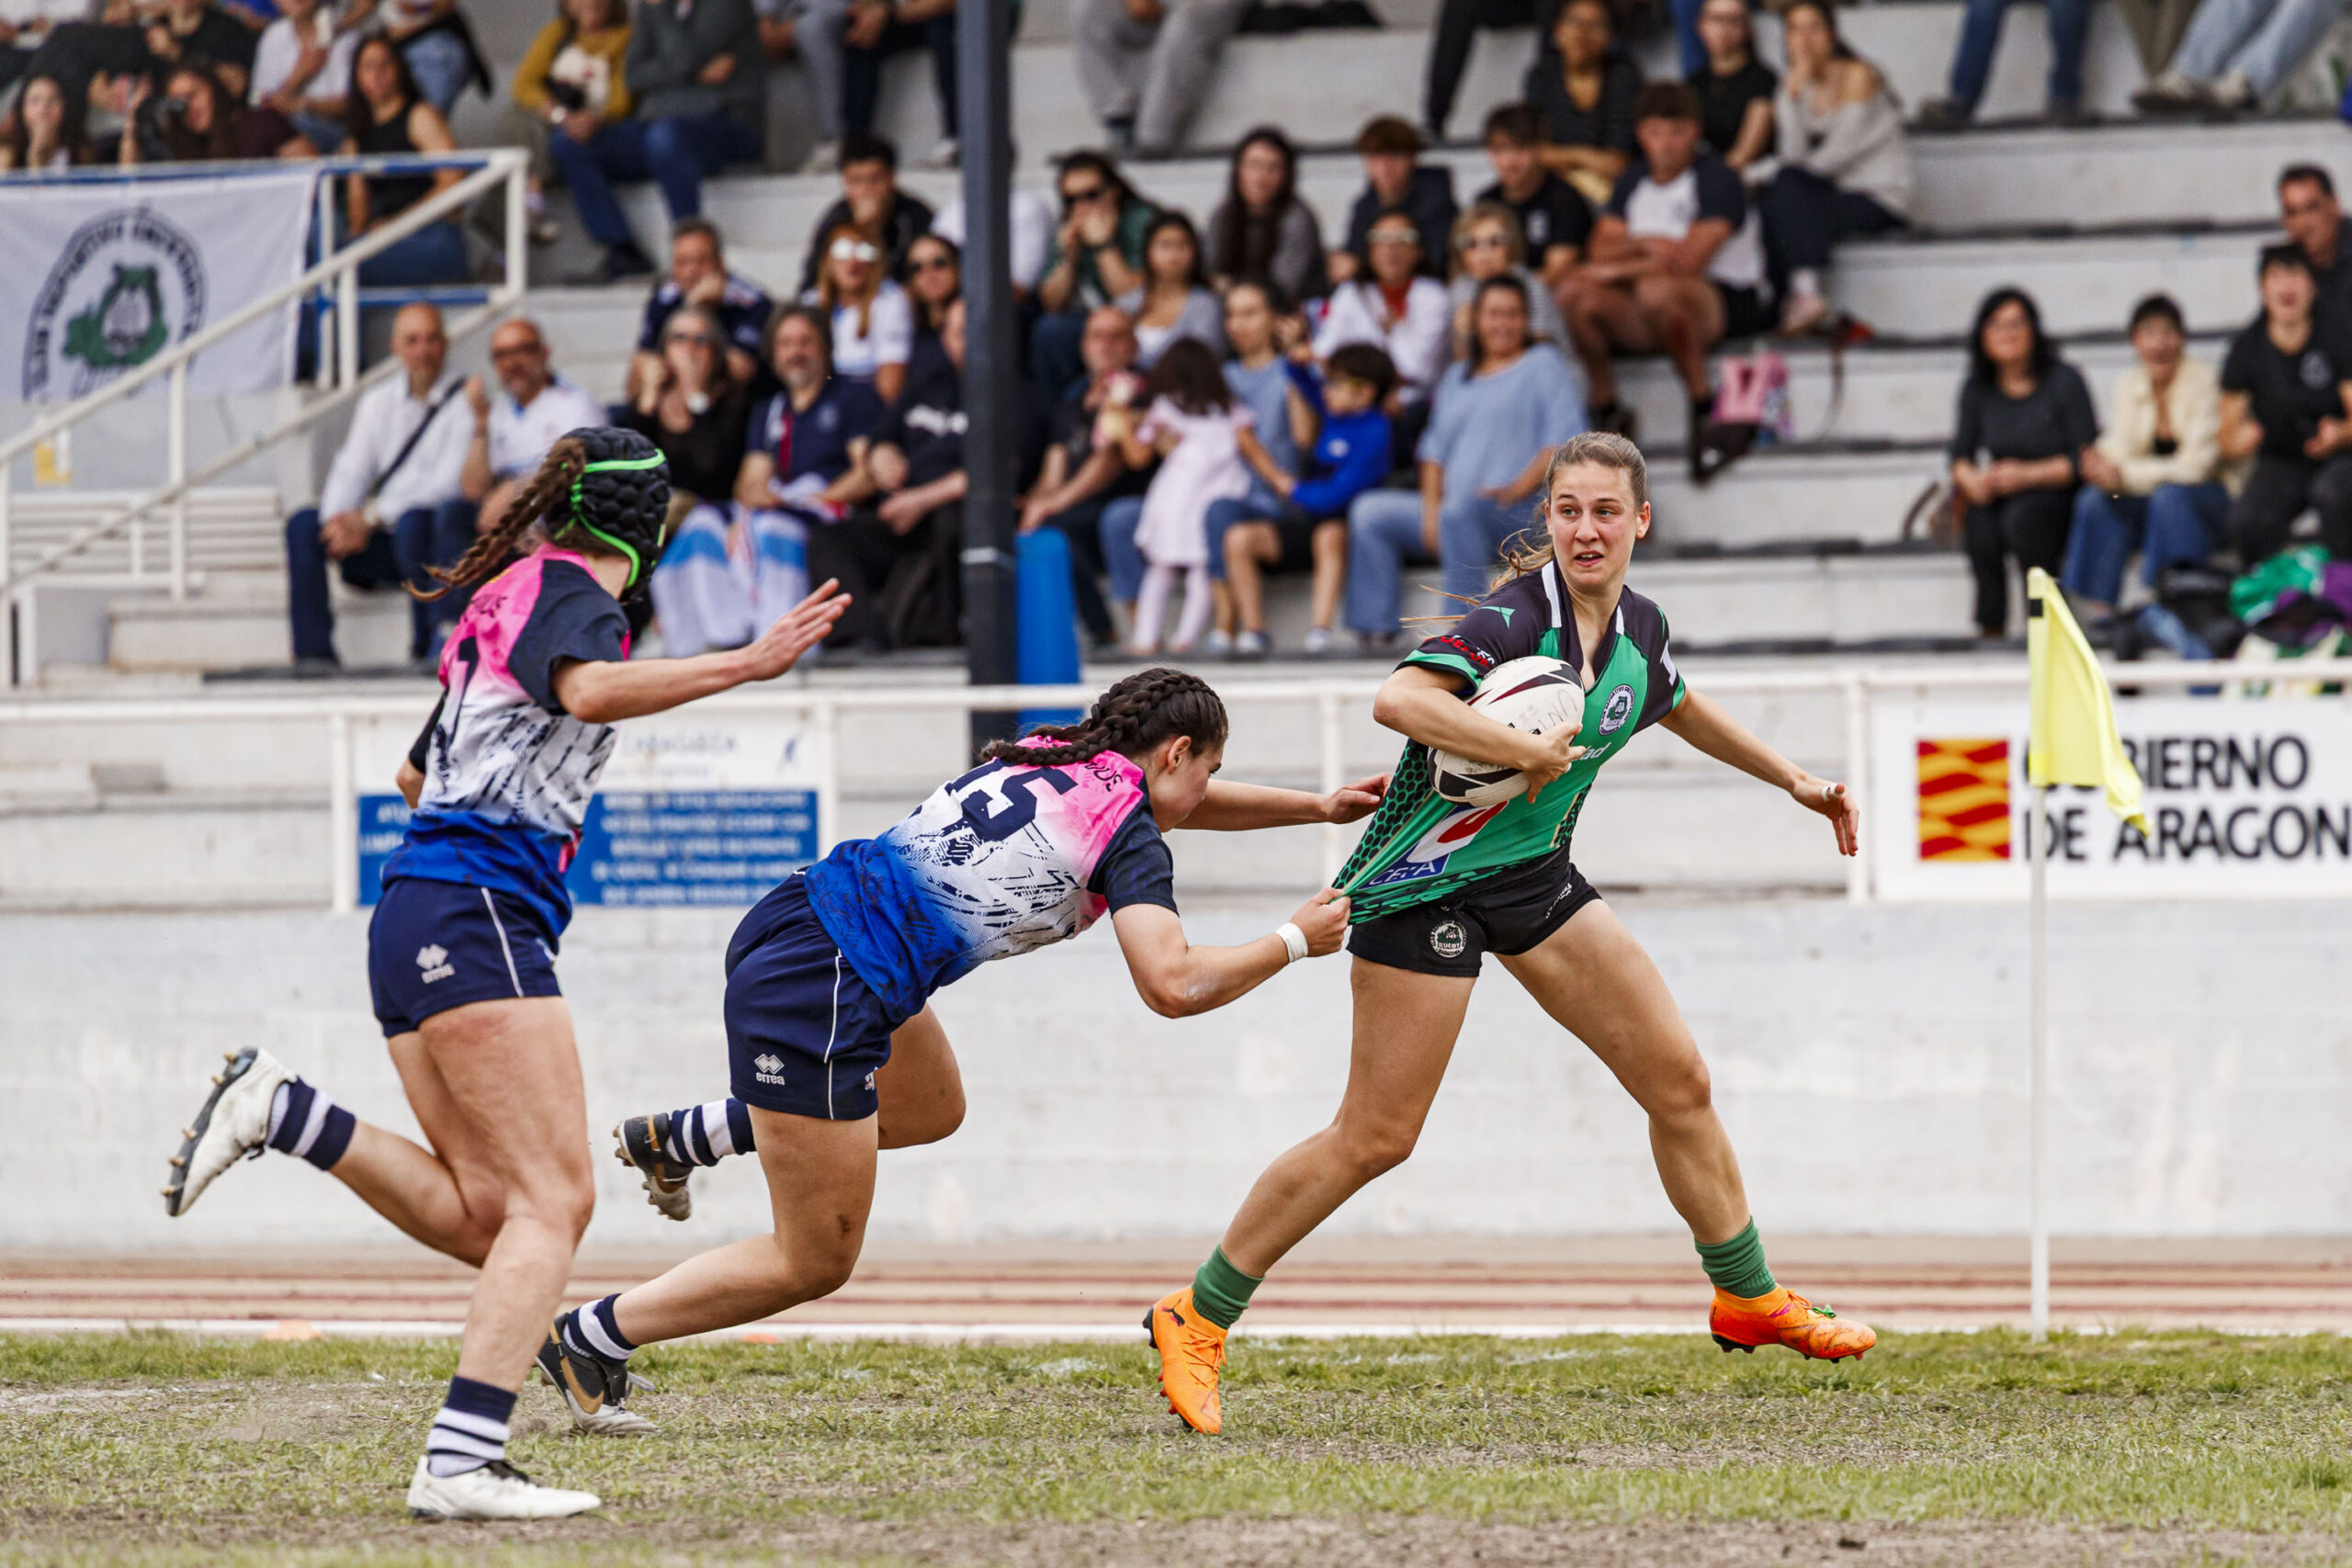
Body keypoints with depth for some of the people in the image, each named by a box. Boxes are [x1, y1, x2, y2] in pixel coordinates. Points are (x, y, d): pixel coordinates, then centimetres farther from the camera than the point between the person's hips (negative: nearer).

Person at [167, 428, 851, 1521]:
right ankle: (459, 1463, -23)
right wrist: (750, 663, -30)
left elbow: (416, 774, 33)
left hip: (414, 924, 9)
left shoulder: (511, 595, 22)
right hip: (476, 911, -9)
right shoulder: (566, 592, -3)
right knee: (555, 1197, -13)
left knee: (483, 1217, 6)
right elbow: (593, 691, -27)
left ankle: (284, 1112, -3)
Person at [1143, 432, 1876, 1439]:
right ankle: (1197, 1319, 3)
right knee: (1377, 1137, -8)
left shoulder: (1639, 629, 2)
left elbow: (1677, 707, 27)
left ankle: (1748, 1298, 23)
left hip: (1536, 876, 8)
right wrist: (1534, 750, -41)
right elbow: (1398, 700, -40)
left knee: (1679, 1081, 6)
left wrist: (1790, 778, 31)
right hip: (1427, 883, -8)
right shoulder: (1516, 619, -23)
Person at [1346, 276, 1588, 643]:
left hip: (1522, 515, -7)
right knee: (1370, 510, -5)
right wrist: (1431, 508, 2)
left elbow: (1565, 439, -6)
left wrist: (1520, 488, -19)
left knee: (1460, 510, -38)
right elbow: (1435, 448, 21)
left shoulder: (1542, 364, 7)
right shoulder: (1458, 377, 26)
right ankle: (1376, 628, -12)